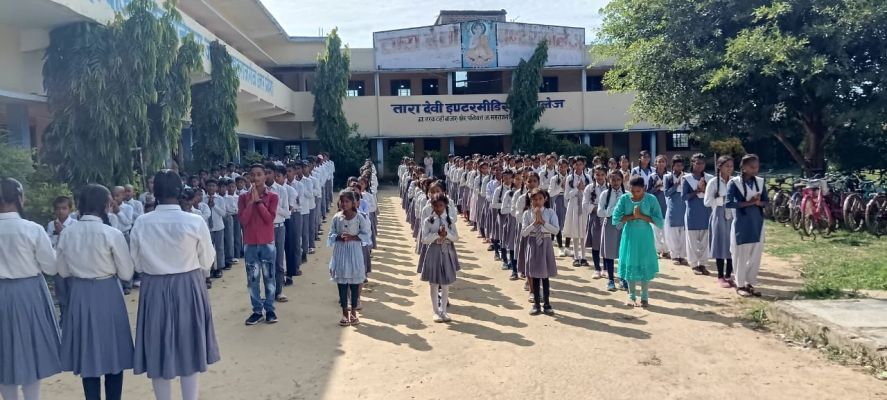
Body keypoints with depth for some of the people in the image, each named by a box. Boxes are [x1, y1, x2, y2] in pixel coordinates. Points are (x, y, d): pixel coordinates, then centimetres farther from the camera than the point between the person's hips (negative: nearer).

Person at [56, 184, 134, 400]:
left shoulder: (67, 234, -3)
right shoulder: (112, 234, -16)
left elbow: (62, 271, 7)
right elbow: (126, 273, -9)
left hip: (78, 296, 4)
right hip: (107, 296, -4)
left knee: (87, 353, 15)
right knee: (113, 353, 10)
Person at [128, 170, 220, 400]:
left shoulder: (141, 224, -6)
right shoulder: (195, 222, -13)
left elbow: (136, 264, 3)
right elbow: (207, 263, -4)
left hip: (154, 290, 2)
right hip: (189, 289, -2)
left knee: (158, 352, 14)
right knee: (190, 351, 11)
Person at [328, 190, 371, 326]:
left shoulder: (359, 217, -5)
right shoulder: (336, 217, 0)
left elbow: (366, 235, -4)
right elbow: (331, 235, 4)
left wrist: (352, 237, -17)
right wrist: (339, 237, -16)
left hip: (354, 252, -1)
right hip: (340, 252, 2)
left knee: (354, 283, 5)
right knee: (342, 284, 5)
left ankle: (353, 312, 18)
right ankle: (344, 312, 16)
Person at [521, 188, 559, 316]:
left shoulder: (550, 212, -3)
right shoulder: (527, 213, -3)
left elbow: (556, 230, -14)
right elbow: (523, 233, -9)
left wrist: (543, 221, -21)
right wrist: (534, 222, -18)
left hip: (545, 244, 0)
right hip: (533, 244, 1)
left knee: (545, 275, 5)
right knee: (534, 275, 7)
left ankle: (546, 304, 16)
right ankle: (536, 303, 18)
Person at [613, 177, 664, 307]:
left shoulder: (651, 199, -8)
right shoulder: (624, 198, -5)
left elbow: (659, 221, -10)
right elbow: (615, 219, -9)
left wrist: (641, 216, -19)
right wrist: (632, 216, -18)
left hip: (645, 235, -1)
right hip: (630, 235, 1)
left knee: (645, 264, 4)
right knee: (630, 264, 7)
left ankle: (645, 297, 16)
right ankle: (632, 296, 19)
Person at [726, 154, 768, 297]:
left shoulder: (760, 182, 6)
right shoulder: (734, 182, -9)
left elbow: (767, 201, 9)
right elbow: (729, 203, -15)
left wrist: (758, 202, -13)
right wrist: (748, 202, -20)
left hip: (757, 223, 5)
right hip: (742, 224, -5)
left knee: (756, 255, 8)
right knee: (741, 255, 2)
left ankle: (750, 283, 20)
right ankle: (740, 285, 13)